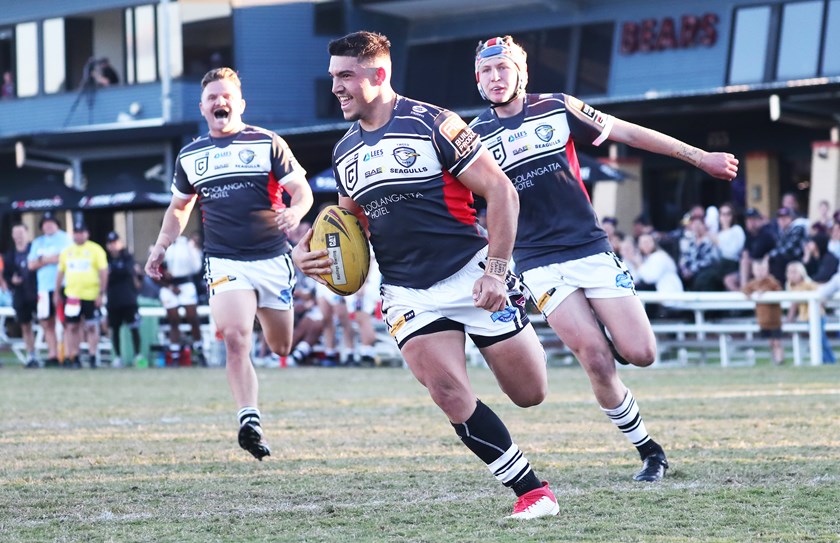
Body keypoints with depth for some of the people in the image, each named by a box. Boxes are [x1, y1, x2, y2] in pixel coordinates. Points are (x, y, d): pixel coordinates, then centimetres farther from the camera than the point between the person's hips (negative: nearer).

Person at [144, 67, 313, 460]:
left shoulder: (267, 143, 2)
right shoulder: (190, 156, 12)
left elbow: (301, 189, 0)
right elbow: (179, 208, 24)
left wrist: (295, 211, -23)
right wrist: (161, 247, 10)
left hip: (273, 258, 0)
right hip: (224, 262, 0)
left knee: (281, 348, 10)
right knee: (236, 340, -22)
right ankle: (249, 420, -24)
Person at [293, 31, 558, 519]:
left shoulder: (432, 123, -10)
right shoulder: (345, 152, 9)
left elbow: (501, 192, -10)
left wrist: (496, 270, -17)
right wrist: (310, 253, 2)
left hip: (471, 275, -4)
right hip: (407, 293, 4)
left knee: (531, 393, -1)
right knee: (451, 395, -18)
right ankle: (532, 490, -6)